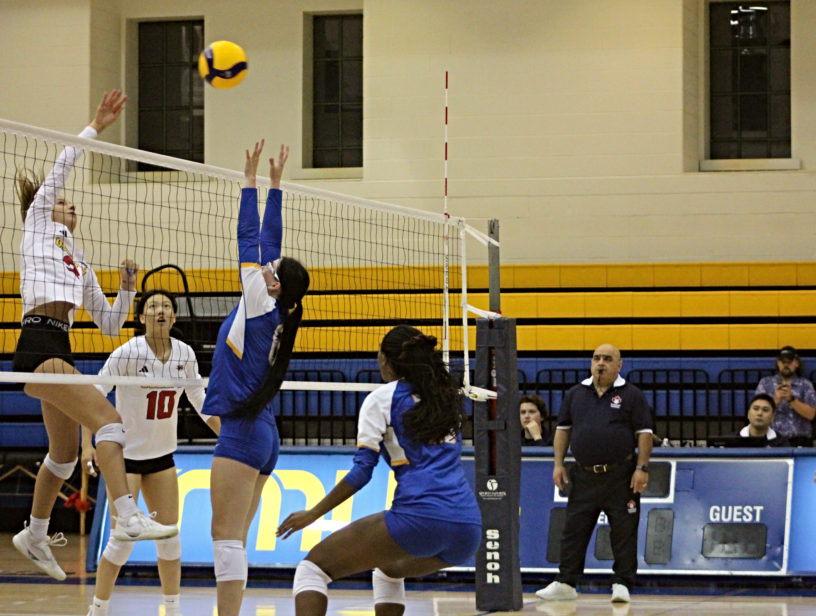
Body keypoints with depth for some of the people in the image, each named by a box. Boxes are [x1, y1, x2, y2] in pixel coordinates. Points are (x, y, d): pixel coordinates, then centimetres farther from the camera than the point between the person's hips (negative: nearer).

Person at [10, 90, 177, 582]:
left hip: (59, 352, 9)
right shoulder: (38, 225, 10)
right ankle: (129, 518, -34)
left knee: (65, 455, 17)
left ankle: (35, 536, 35)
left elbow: (110, 325, 27)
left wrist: (128, 288, 13)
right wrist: (94, 128, -2)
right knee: (108, 419, -23)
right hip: (39, 345, -9)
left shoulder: (80, 264, 28)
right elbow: (59, 171, -2)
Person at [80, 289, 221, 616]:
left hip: (162, 454, 5)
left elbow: (200, 400, 10)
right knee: (122, 540, -8)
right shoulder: (127, 354, -18)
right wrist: (87, 445, -28)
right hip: (124, 454, -5)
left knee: (169, 537, 5)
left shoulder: (185, 354, -4)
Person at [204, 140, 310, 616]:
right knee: (234, 539, 8)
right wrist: (275, 185, 21)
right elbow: (268, 241, 17)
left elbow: (251, 238, -5)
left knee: (227, 536, -12)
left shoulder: (261, 304, -9)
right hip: (263, 434, 9)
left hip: (243, 430, -9)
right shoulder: (276, 314, 11)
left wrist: (252, 182, 0)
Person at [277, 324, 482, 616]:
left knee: (313, 567, 4)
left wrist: (313, 514, 7)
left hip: (420, 517, -7)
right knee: (389, 571, 36)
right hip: (468, 528, 7)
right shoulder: (448, 398, 21)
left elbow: (362, 471, -1)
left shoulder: (382, 398, 6)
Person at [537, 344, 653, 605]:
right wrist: (558, 464, 7)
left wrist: (642, 468, -10)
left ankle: (622, 584, 6)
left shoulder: (631, 395, 1)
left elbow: (644, 433, -2)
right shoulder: (576, 394, 11)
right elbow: (563, 429, 15)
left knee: (624, 533, -1)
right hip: (584, 474, 3)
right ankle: (565, 583, 12)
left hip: (620, 477, -3)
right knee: (574, 531, 5)